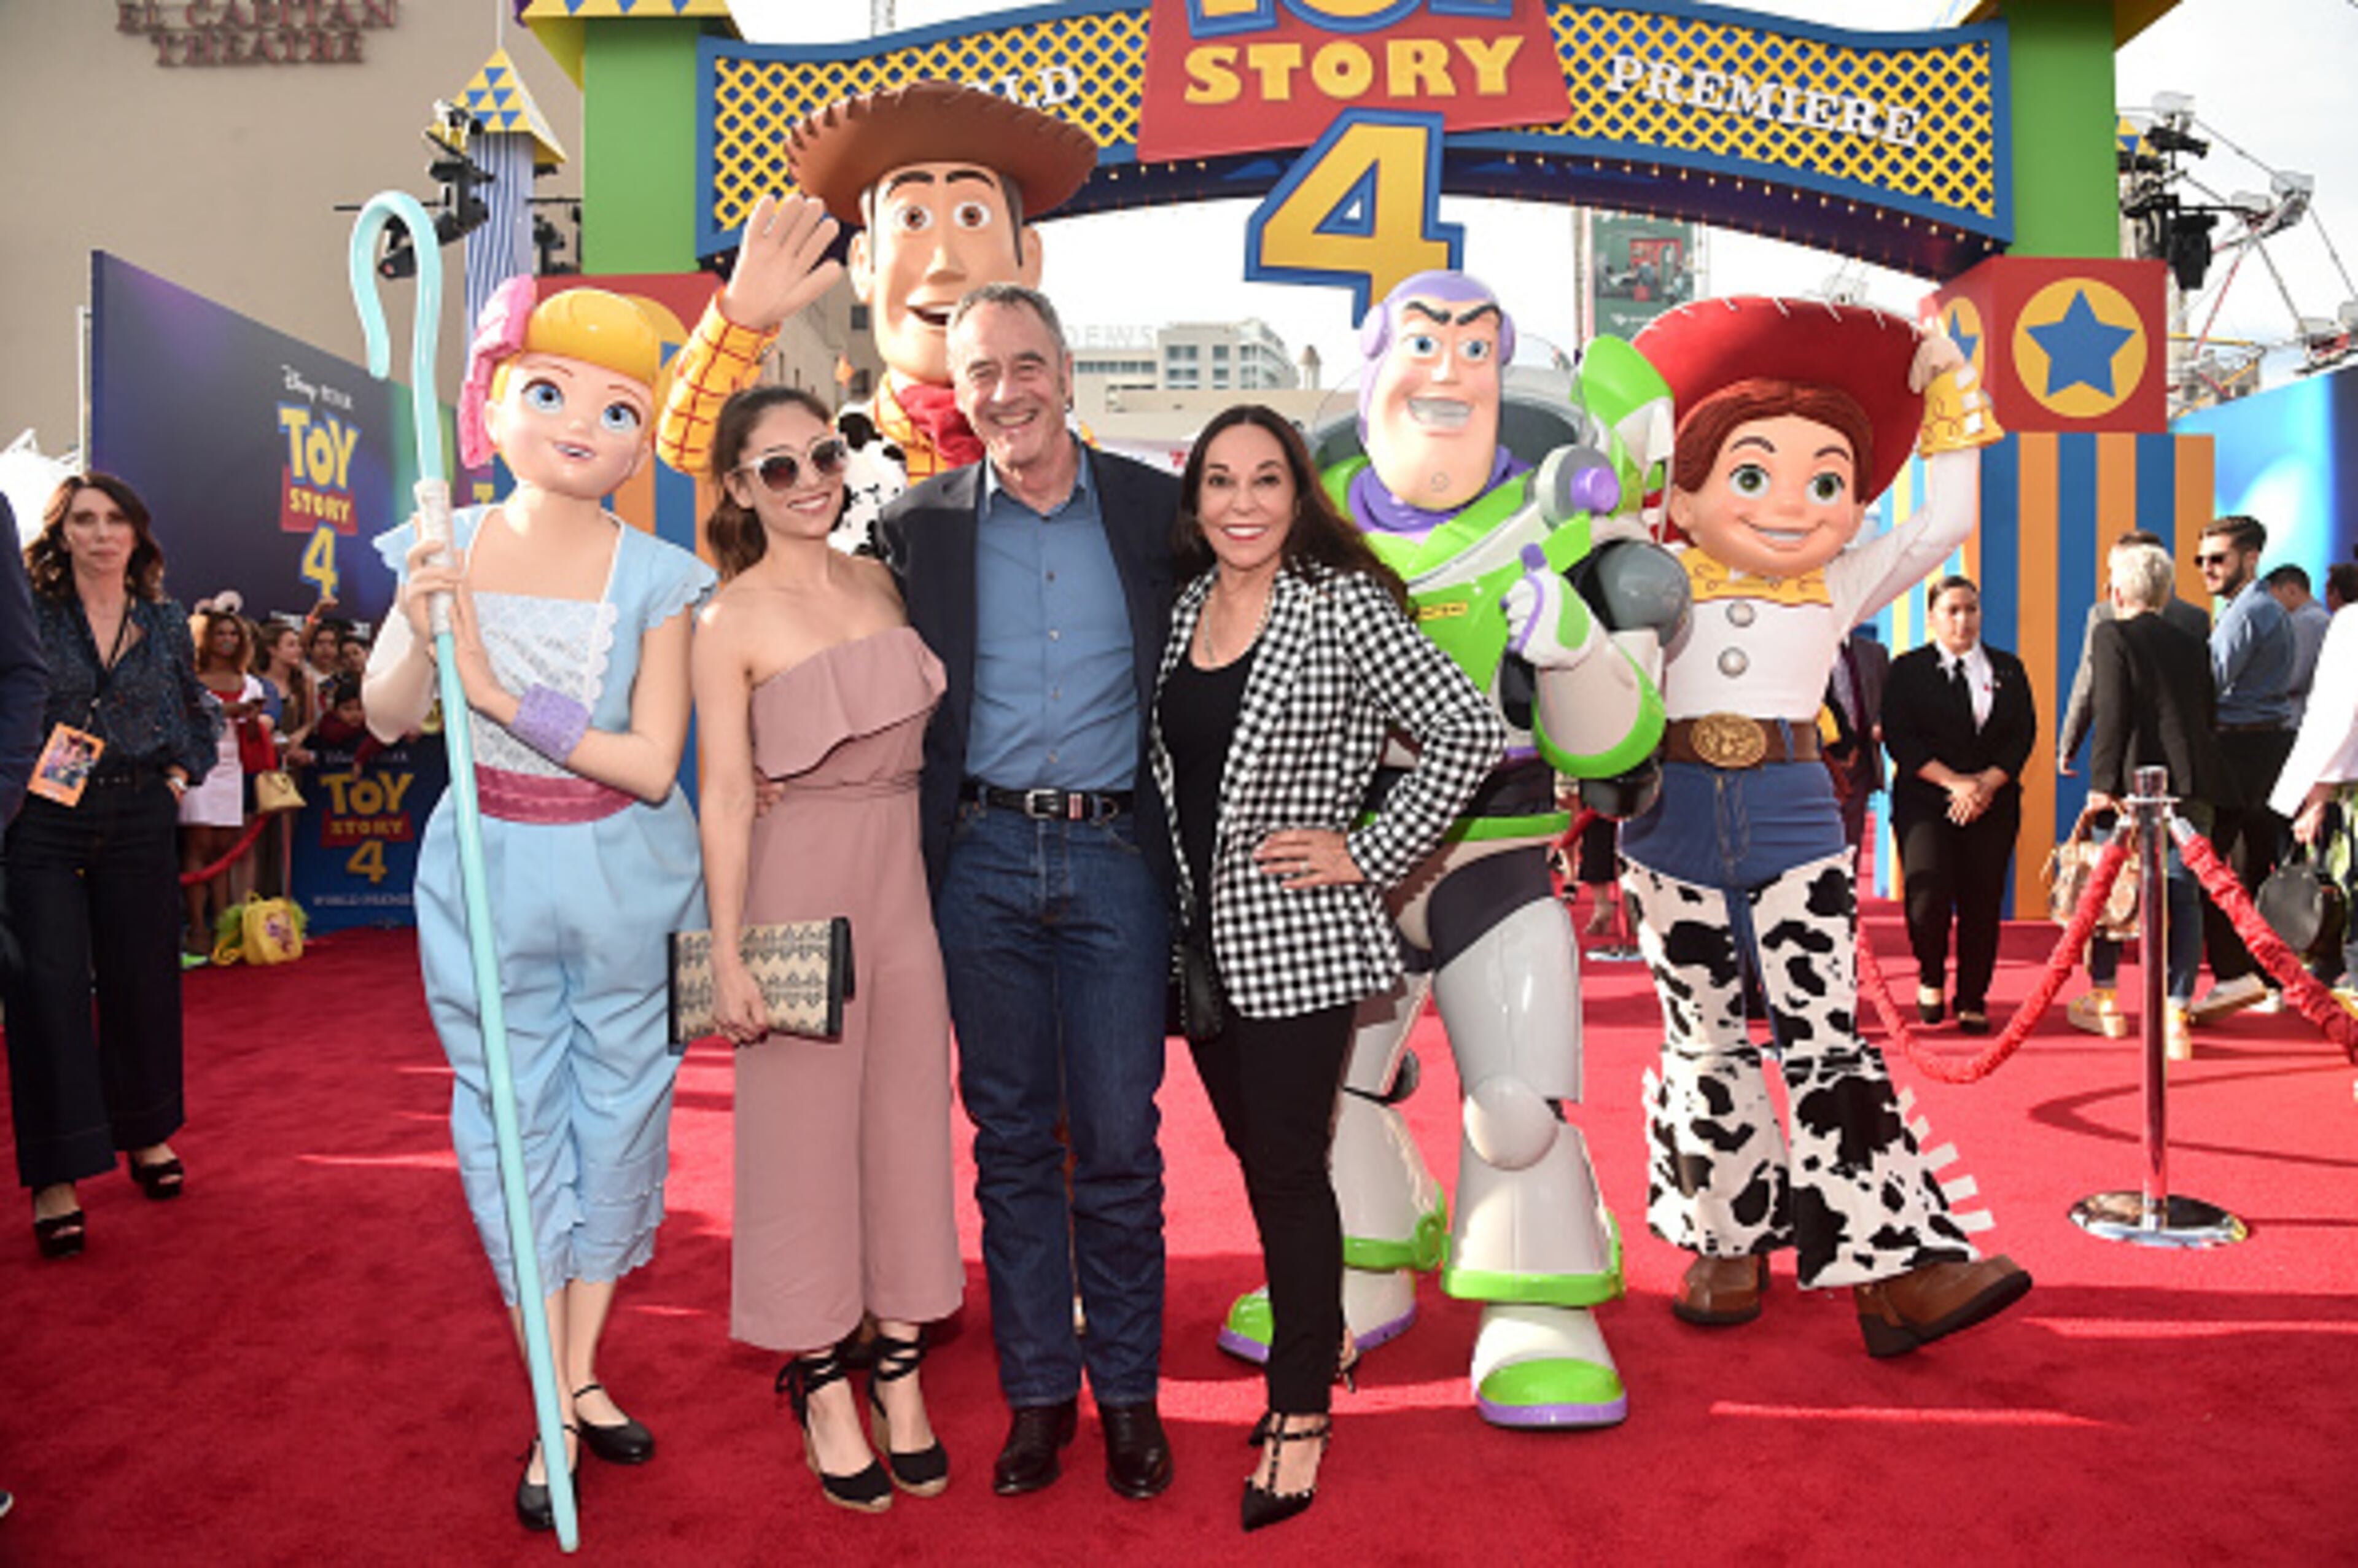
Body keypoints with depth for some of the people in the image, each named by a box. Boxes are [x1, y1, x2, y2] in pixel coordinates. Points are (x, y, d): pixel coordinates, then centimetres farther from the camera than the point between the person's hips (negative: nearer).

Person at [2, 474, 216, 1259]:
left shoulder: (166, 622, 8)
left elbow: (199, 713, 21)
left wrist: (183, 771, 9)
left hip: (138, 819, 3)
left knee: (142, 980, 10)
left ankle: (146, 1132, 29)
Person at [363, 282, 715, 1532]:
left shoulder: (655, 578, -9)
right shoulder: (448, 550, -2)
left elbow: (651, 765, -16)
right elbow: (385, 721, -4)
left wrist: (504, 695, -23)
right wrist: (418, 629, -22)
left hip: (621, 874, -1)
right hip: (488, 866, 1)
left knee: (615, 1109, 11)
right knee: (516, 1122, 7)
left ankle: (582, 1371, 32)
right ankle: (555, 1409, 22)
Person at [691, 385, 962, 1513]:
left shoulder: (879, 581, 8)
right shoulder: (730, 619, -7)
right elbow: (724, 794, -9)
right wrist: (727, 955, -12)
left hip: (906, 877, 5)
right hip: (801, 881, -5)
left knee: (909, 1117, 10)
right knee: (804, 1131, 5)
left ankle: (901, 1377, 25)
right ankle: (824, 1393, 22)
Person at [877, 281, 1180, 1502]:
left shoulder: (1156, 508, 4)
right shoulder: (919, 525, 5)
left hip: (1116, 857, -1)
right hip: (985, 859, 1)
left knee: (1118, 1141, 4)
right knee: (1010, 1136, 10)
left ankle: (1128, 1391, 22)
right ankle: (1036, 1390, 25)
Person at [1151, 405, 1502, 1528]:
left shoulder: (1342, 606, -10)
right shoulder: (1184, 608, 8)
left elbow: (1468, 731, -13)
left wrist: (1372, 854, -13)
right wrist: (1165, 890, 10)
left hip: (1292, 937, -6)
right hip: (1198, 930, 6)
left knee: (1289, 1170, 1)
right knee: (1254, 1159, 15)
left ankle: (1302, 1411, 16)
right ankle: (1313, 1345, 35)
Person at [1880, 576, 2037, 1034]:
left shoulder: (2008, 670, 14)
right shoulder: (1908, 670, 4)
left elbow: (2024, 734, 6)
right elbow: (1900, 739, -5)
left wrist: (1987, 783, -10)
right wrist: (1954, 782, -14)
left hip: (1993, 803, 3)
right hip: (1924, 800, -3)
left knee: (1982, 902, 0)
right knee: (1928, 894, -18)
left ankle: (1973, 1001, 13)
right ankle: (1931, 978, 9)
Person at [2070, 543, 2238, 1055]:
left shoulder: (2111, 634, -2)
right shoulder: (2192, 644, 15)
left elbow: (2110, 712, -10)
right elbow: (2207, 713, 16)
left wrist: (2103, 782, -11)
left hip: (2139, 780, -5)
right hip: (2195, 782, 5)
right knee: (2182, 894, 4)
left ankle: (2103, 1002, 20)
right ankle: (2175, 1017, -1)